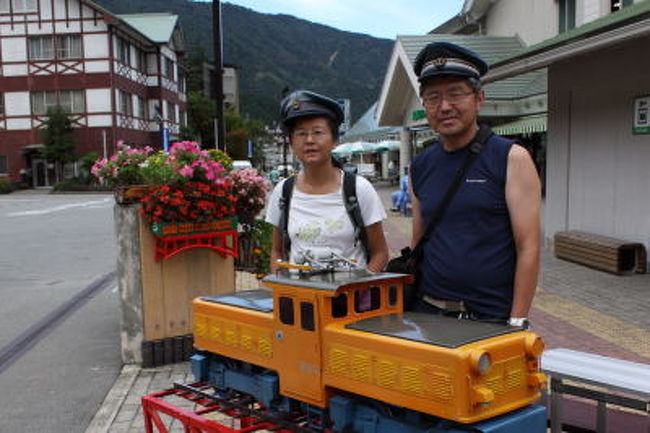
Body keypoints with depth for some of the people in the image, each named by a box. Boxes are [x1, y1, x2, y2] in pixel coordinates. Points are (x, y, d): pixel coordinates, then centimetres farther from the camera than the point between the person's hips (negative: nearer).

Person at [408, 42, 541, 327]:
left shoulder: (511, 158, -6)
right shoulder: (420, 167, 8)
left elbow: (528, 248, -10)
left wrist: (516, 323, -14)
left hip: (492, 317, -3)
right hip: (427, 313, 4)